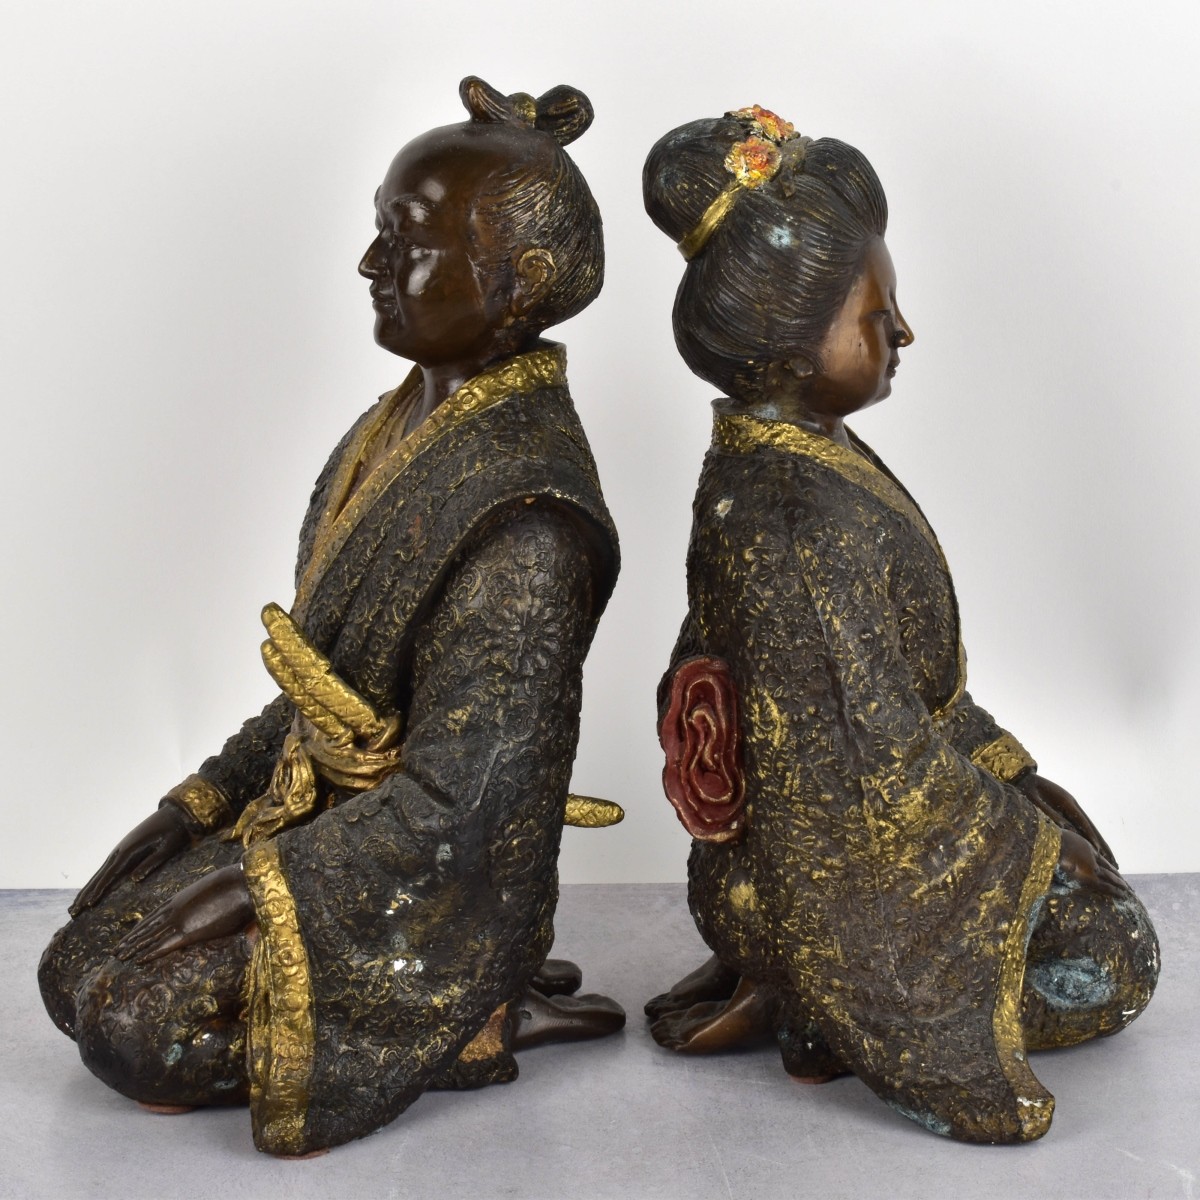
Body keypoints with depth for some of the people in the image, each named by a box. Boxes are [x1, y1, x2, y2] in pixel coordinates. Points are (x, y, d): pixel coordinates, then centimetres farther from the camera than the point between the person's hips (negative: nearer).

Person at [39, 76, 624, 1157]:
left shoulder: (519, 519, -26)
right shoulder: (409, 428, 3)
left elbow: (456, 806, -25)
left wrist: (248, 884, -20)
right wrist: (205, 803, 7)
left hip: (438, 886, -9)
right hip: (330, 816, 9)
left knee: (136, 1025, -17)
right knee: (79, 970, 9)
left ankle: (469, 1022, -1)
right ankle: (464, 990, 10)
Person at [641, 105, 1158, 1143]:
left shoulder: (766, 463, 0)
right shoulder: (808, 524, -31)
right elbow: (878, 764, -27)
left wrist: (1013, 775, 10)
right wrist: (1030, 839, -12)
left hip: (780, 846, 9)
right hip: (834, 882, -8)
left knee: (1076, 862, 25)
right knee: (1113, 957, 9)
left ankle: (777, 980, 14)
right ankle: (816, 1009, 2)